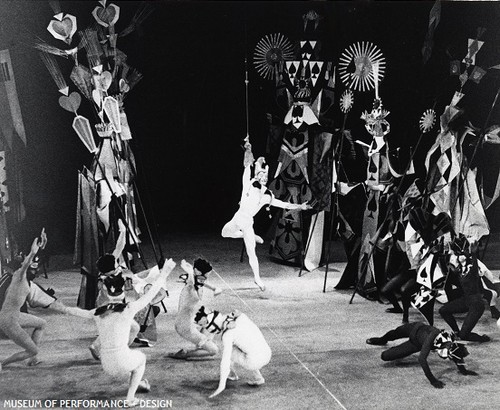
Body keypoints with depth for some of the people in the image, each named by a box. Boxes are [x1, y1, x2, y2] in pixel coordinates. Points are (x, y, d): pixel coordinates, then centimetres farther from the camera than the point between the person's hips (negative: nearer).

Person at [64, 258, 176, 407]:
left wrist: (67, 309, 47)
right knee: (141, 357, 31)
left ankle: (137, 382, 55)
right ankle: (130, 399, 26)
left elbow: (80, 312, 25)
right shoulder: (129, 309, -11)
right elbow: (151, 293, -4)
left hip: (106, 365, 5)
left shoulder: (98, 313, 4)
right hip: (123, 363, -5)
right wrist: (164, 273, 6)